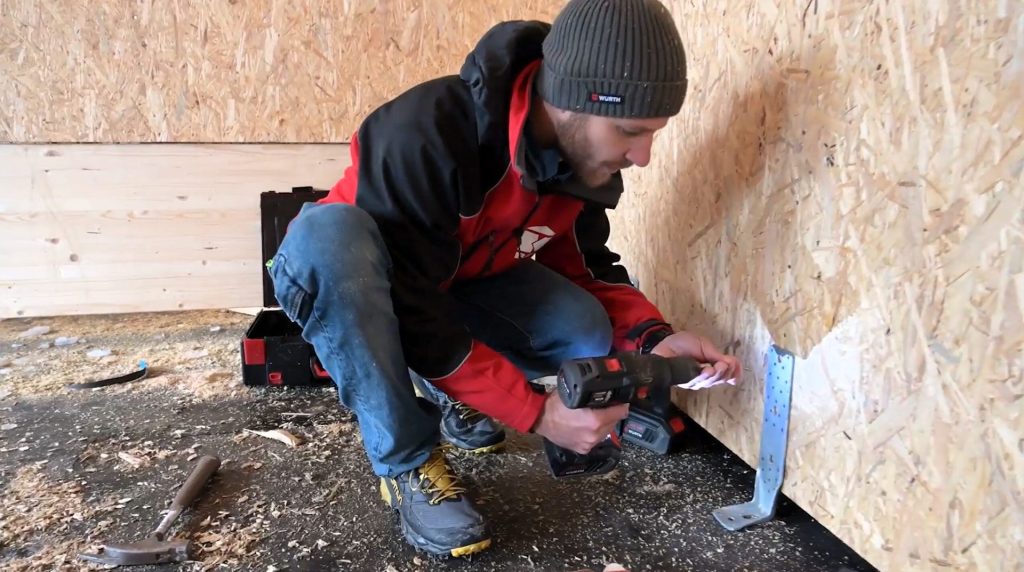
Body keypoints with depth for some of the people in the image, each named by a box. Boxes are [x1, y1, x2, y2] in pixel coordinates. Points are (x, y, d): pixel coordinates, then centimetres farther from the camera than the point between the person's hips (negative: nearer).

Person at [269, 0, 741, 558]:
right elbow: (410, 312, -34)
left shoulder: (586, 151, -15)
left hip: (461, 283, 5)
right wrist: (535, 412, -34)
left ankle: (444, 390, 10)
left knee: (586, 334, -18)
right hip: (362, 275, -4)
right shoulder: (426, 133, -37)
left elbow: (585, 265, -3)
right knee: (324, 236, -39)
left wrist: (653, 336, -21)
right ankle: (407, 462, -22)